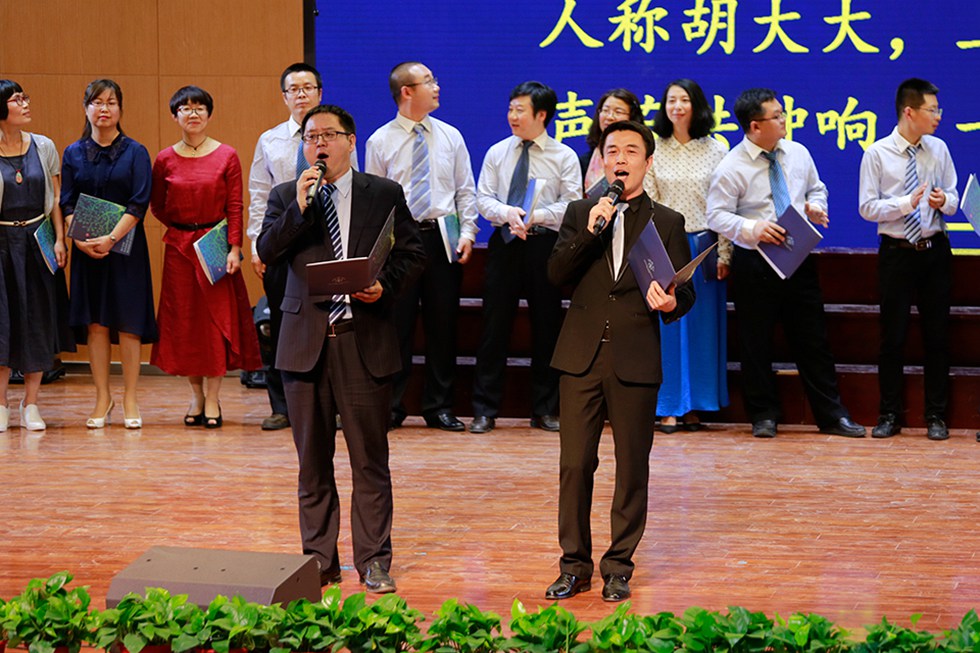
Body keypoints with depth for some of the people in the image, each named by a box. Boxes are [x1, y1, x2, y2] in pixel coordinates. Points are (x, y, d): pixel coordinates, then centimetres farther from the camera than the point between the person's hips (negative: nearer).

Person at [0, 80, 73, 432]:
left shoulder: (43, 146, 5)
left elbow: (55, 198, 6)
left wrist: (59, 240, -1)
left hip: (37, 242, 3)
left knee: (38, 323, 4)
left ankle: (30, 404, 13)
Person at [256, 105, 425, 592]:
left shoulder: (385, 195, 6)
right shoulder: (285, 197, 10)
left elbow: (412, 253, 7)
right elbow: (266, 252, -3)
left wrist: (385, 285, -10)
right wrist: (298, 207, -14)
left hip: (364, 341, -2)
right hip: (305, 341, 2)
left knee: (369, 459, 0)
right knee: (313, 458, 8)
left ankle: (374, 562, 8)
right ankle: (320, 560, 17)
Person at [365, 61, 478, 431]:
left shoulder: (450, 137, 9)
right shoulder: (380, 141, 2)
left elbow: (466, 190, 10)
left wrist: (467, 232, -3)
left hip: (443, 237, 2)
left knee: (443, 324, 5)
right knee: (397, 324, 0)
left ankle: (439, 407, 14)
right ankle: (391, 407, 10)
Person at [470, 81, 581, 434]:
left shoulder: (564, 156, 3)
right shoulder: (497, 153, 9)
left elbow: (571, 205, -5)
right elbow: (483, 198, 5)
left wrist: (536, 216, -19)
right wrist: (507, 213, -15)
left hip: (544, 244, -1)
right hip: (504, 244, 1)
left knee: (546, 326, 4)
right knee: (495, 325, -1)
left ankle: (545, 410, 13)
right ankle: (484, 410, 4)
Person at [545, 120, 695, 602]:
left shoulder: (667, 223, 7)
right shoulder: (580, 214, 11)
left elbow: (686, 291, 4)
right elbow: (556, 274, -1)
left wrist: (671, 303, -19)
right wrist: (590, 232, -13)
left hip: (636, 361, -1)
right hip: (582, 359, 1)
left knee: (632, 469, 3)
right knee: (575, 464, 1)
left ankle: (619, 567, 15)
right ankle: (574, 565, 13)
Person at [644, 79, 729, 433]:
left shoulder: (715, 151, 4)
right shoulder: (653, 151, 4)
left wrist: (723, 254, -3)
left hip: (704, 246, 0)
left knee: (702, 326, 3)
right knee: (667, 326, 1)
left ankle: (694, 407, 10)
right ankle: (669, 407, 6)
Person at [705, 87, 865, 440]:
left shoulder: (798, 153, 6)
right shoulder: (731, 168, -10)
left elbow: (816, 189, 20)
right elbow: (717, 216, -13)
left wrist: (815, 206, -3)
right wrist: (752, 229, -27)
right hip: (754, 262, -4)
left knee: (813, 339, 6)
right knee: (756, 344, 4)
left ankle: (832, 415, 12)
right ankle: (764, 416, 16)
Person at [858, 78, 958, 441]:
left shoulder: (938, 149, 4)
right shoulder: (877, 154, -6)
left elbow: (954, 198, 11)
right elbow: (867, 207, -7)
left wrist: (944, 201, -12)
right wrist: (906, 203, -20)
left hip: (935, 251, 3)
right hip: (897, 252, -3)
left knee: (937, 336, 6)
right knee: (893, 336, 3)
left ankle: (936, 417, 15)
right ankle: (889, 415, 14)